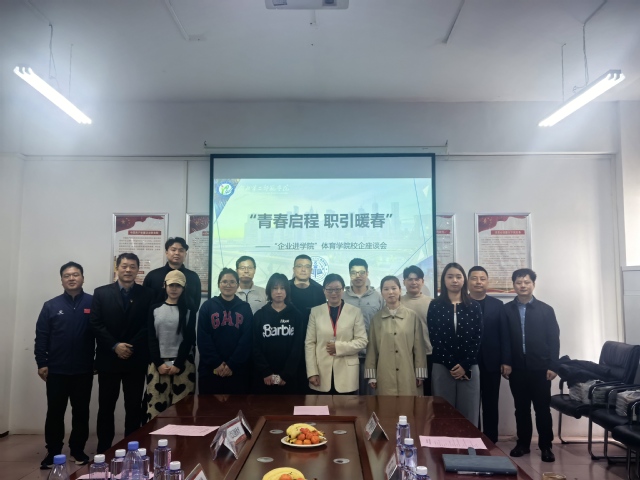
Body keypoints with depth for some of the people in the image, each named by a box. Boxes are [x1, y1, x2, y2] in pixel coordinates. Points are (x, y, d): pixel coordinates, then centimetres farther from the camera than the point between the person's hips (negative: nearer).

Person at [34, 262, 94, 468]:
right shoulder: (51, 305, 1)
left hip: (83, 370, 0)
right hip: (56, 370, 1)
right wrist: (41, 363, -3)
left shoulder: (94, 303, -3)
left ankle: (78, 451, 24)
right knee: (54, 413, 8)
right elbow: (41, 336, 2)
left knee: (81, 412, 10)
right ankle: (53, 453, 21)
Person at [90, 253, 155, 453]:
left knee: (134, 407, 6)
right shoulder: (101, 293, 3)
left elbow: (149, 326, -3)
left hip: (136, 360, 0)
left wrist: (131, 347, -12)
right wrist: (115, 346, -13)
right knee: (106, 407, 9)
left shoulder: (148, 294, 2)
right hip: (108, 359, 0)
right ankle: (103, 450, 21)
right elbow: (95, 324, -3)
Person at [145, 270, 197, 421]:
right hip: (158, 364, 1)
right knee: (155, 407, -2)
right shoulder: (155, 308, 9)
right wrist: (159, 363, -6)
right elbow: (151, 338, 4)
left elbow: (189, 339, -1)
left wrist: (177, 364, -9)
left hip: (183, 364, -1)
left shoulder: (189, 310, 4)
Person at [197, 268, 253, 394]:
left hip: (238, 370, 0)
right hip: (210, 369, 0)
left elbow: (247, 339, -1)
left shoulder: (245, 308, 6)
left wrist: (232, 364, -9)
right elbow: (203, 339, -2)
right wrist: (216, 363, -10)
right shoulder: (207, 306, 4)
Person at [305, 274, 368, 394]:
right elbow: (309, 343, 3)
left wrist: (338, 347, -13)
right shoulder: (315, 311, 6)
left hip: (346, 372, -1)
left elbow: (362, 341, 0)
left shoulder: (355, 312, 3)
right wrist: (312, 372, -5)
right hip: (321, 372, 1)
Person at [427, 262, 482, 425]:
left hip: (469, 368, 1)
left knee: (468, 414, 2)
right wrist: (451, 364, -8)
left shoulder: (474, 306, 6)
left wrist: (465, 365, -8)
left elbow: (477, 339, 2)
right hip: (442, 367, -1)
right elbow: (434, 339, -1)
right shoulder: (435, 306, 3)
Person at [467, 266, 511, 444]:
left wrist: (506, 361, -3)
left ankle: (490, 441, 20)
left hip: (491, 363, 2)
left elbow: (504, 334, 4)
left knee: (491, 405, 9)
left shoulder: (497, 305, 8)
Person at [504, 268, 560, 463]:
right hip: (517, 368, 1)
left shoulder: (546, 310, 2)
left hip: (540, 368, -1)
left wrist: (552, 366, -5)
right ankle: (523, 443, 22)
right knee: (521, 408, 10)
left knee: (542, 409, 6)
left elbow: (554, 340, 0)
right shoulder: (506, 310, 3)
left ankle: (545, 446, 18)